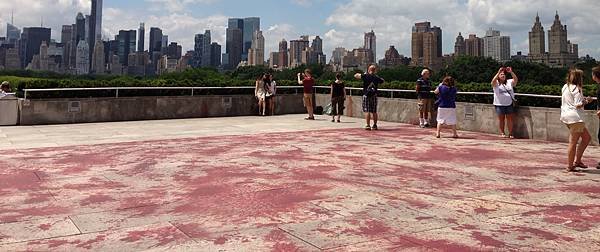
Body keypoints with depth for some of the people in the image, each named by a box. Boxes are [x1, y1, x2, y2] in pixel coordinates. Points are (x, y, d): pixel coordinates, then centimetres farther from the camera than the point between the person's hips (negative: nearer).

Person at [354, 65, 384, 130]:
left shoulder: (365, 76, -7)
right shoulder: (377, 78, 4)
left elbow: (356, 75, -4)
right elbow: (383, 81, 22)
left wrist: (364, 74, 10)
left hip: (366, 95, -3)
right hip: (374, 96, 3)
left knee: (367, 111, -3)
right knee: (374, 111, 11)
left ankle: (368, 125, -8)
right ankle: (375, 125, 17)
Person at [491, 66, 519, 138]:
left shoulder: (509, 82, 10)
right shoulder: (496, 84, 1)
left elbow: (516, 79, -5)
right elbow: (493, 81, -21)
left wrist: (511, 72, -17)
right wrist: (498, 72, -27)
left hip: (509, 103, 2)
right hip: (500, 104, -2)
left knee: (509, 119, 3)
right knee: (501, 119, 4)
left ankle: (510, 133, 10)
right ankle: (502, 133, 14)